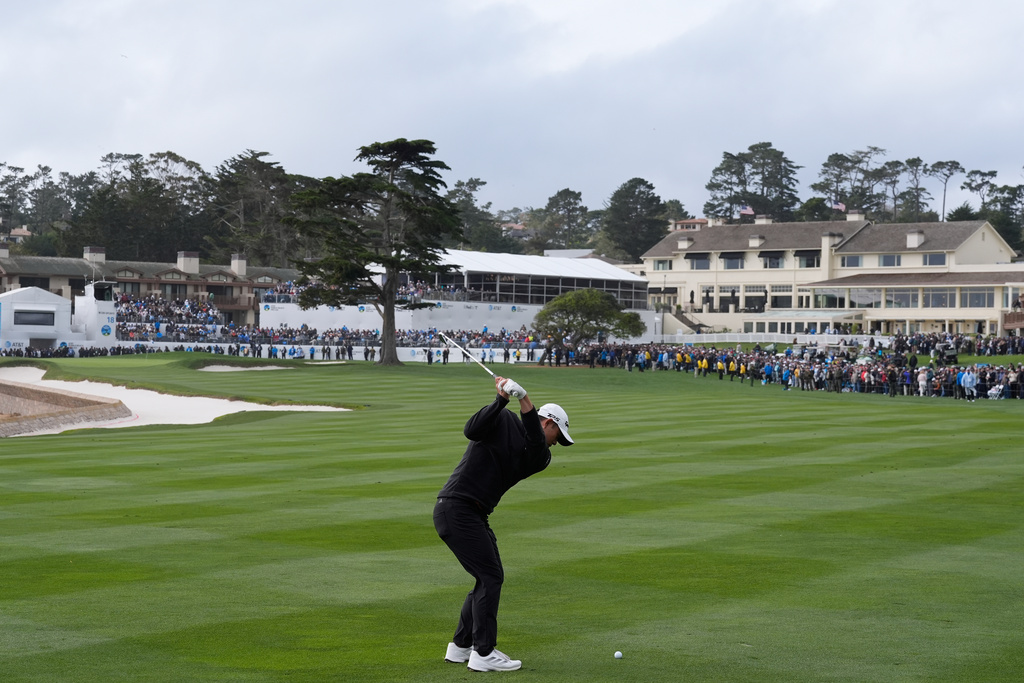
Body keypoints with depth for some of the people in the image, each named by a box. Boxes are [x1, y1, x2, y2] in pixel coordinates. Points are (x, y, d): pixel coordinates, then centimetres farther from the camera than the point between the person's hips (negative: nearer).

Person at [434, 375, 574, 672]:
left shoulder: (540, 455, 14)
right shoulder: (504, 421, -2)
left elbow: (537, 451, -10)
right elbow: (472, 430, -19)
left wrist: (525, 401, -22)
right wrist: (501, 399, -25)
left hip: (475, 515, 9)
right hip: (456, 509, -9)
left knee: (490, 578, 13)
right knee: (491, 577, -8)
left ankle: (460, 647, 23)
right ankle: (483, 653, -4)